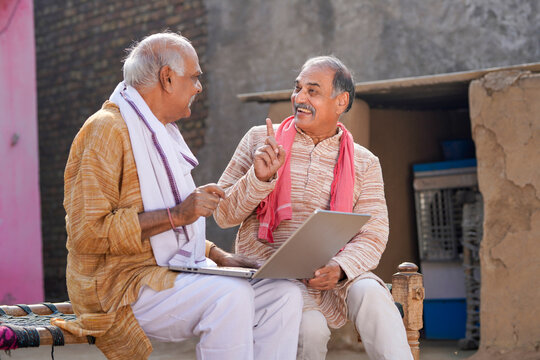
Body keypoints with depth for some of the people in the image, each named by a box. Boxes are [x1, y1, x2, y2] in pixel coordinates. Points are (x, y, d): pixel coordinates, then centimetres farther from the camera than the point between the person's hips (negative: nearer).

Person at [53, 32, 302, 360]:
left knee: (285, 293, -9)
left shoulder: (163, 133, 22)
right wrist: (176, 215, -21)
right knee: (230, 296, -32)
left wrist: (218, 256, 10)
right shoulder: (106, 130, -9)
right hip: (120, 284, -9)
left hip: (171, 274, 9)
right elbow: (87, 233, -19)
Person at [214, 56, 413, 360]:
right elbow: (223, 215, 4)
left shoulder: (364, 163, 8)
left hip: (330, 276, 2)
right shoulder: (260, 139, 7)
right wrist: (259, 177, -15)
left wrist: (340, 268, -21)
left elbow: (372, 235, 0)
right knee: (311, 327, -31)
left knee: (371, 292, -32)